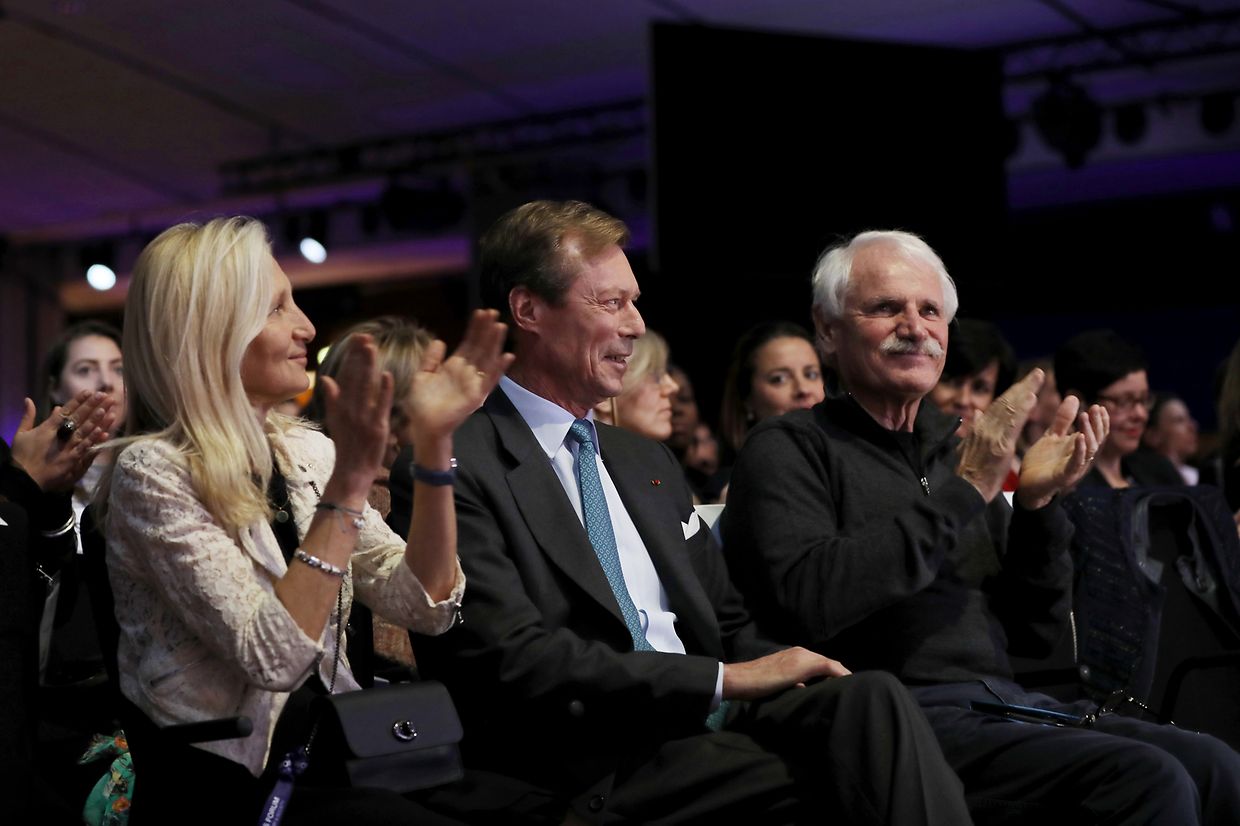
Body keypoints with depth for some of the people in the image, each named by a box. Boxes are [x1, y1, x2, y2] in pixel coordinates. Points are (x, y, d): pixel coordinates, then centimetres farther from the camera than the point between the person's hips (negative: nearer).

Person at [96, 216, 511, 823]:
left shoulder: (306, 453, 8)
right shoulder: (153, 473, -11)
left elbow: (425, 604, 1)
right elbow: (273, 656, -21)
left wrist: (434, 441, -8)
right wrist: (351, 479, -24)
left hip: (329, 753, 6)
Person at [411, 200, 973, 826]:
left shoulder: (647, 461, 23)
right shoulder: (458, 470, -5)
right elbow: (515, 660, -15)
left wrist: (786, 674, -2)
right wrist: (727, 679, -15)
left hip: (711, 724, 8)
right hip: (596, 767, -7)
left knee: (871, 697, -24)